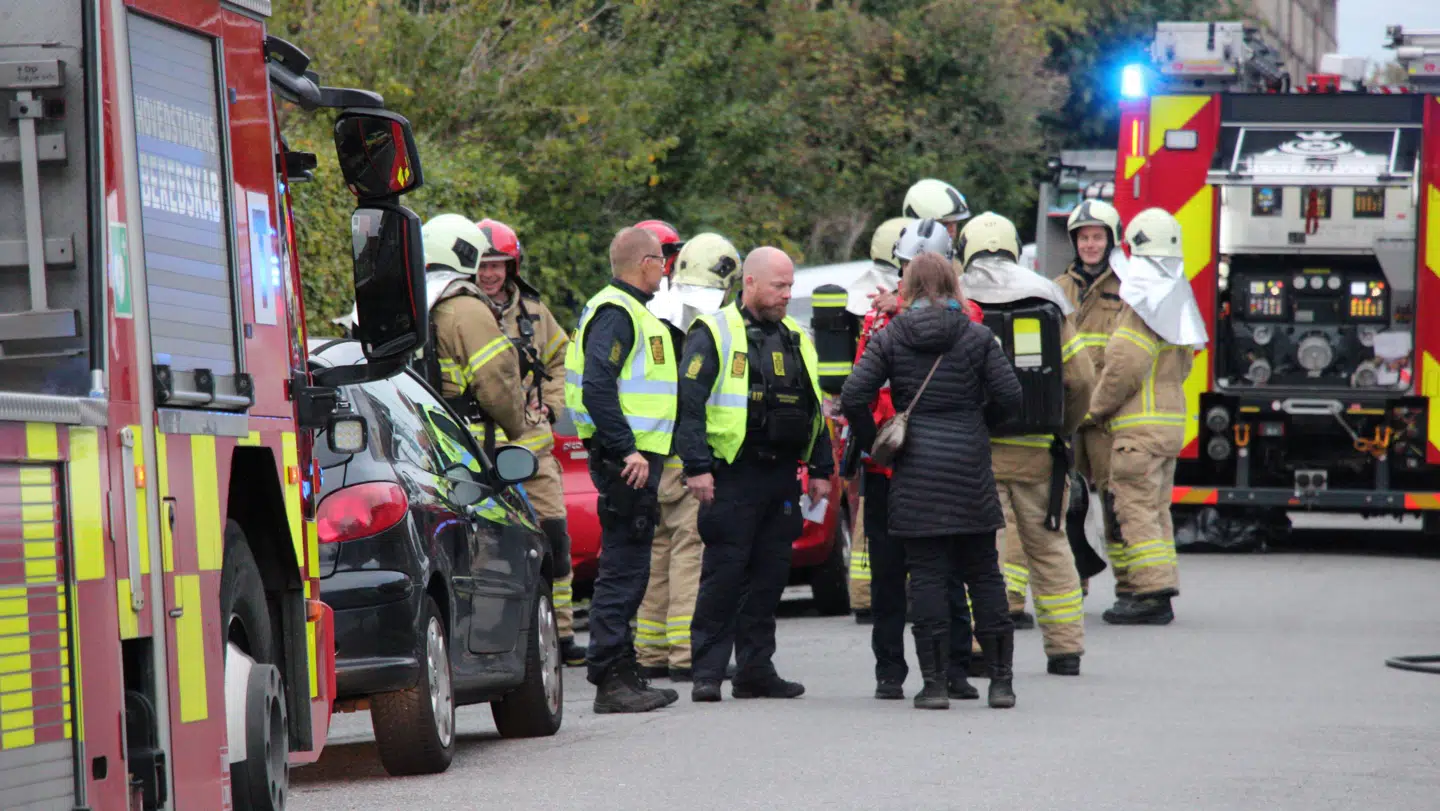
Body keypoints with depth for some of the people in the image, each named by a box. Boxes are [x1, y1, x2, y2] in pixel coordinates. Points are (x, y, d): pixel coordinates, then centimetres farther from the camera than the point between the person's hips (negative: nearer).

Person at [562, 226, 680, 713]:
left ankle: (623, 673, 19)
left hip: (635, 458, 11)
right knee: (623, 569, -10)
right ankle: (610, 679, -9)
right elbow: (596, 388, -23)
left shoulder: (631, 312, 20)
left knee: (629, 570, 14)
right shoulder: (615, 314, -13)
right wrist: (626, 450, -25)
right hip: (626, 459, -11)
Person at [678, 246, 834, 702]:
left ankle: (755, 669, 14)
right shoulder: (714, 334, -3)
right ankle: (708, 672, -4)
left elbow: (814, 409, 23)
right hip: (733, 477, -6)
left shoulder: (796, 339, 18)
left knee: (771, 574, 8)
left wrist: (821, 469, 18)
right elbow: (690, 403, -9)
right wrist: (697, 467, -16)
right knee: (724, 574, -7)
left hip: (781, 477, 6)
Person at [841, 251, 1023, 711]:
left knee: (927, 576, 0)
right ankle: (1001, 681, 9)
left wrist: (873, 441, 8)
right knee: (983, 574, 8)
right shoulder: (977, 337, 2)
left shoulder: (889, 339, 1)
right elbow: (1008, 396, -3)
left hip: (915, 471, -1)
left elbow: (854, 397, -7)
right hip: (970, 466, 1)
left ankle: (934, 684, -4)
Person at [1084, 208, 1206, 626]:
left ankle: (1152, 591, -13)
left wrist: (1098, 408, -6)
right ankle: (1163, 590, 14)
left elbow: (1126, 364, -20)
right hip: (1171, 420, 9)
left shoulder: (1143, 302, -14)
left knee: (1136, 507, -8)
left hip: (1140, 425, -9)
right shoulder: (1178, 298, 14)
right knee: (1156, 507, 13)